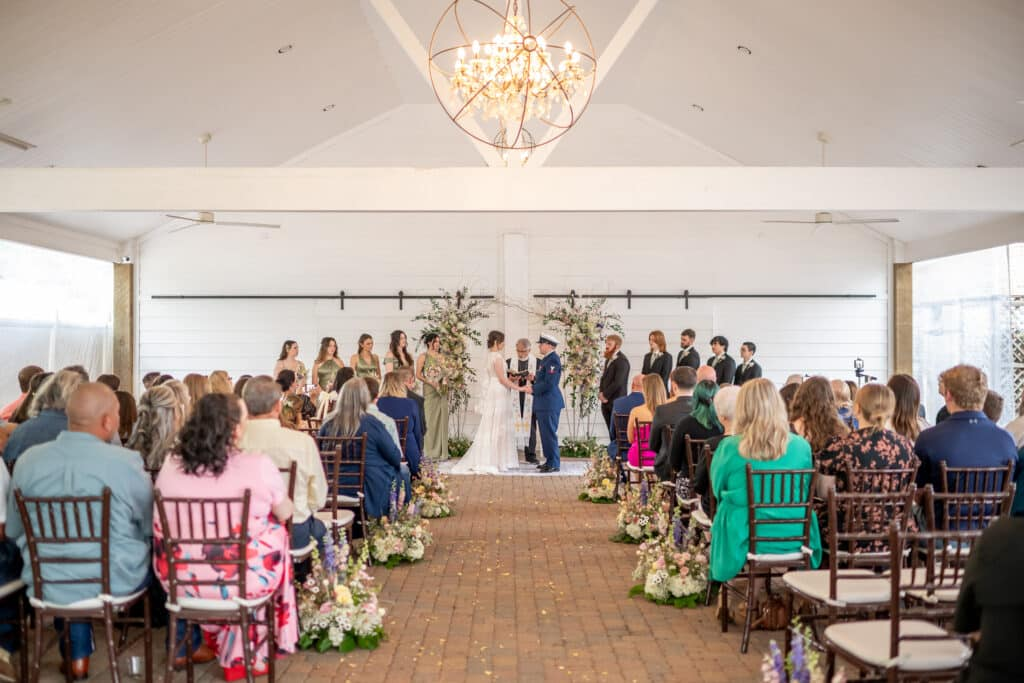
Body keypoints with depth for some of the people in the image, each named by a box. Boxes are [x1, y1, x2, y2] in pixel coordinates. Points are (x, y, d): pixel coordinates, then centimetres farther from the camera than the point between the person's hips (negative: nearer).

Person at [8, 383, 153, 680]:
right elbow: (150, 529, -4)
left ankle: (77, 656, 42)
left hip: (48, 585, 4)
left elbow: (14, 531, 7)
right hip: (114, 582, -3)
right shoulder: (126, 462, -18)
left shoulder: (28, 459, -7)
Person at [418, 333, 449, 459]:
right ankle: (429, 452, -1)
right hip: (429, 391, -5)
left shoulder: (441, 357, 16)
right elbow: (418, 374, -5)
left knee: (442, 419, 4)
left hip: (442, 391, 5)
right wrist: (430, 382, -16)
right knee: (430, 420, -6)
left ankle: (440, 451, 10)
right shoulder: (423, 356, 1)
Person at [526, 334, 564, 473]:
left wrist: (532, 389, -15)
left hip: (550, 403, -10)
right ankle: (550, 461, 22)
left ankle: (554, 464, 0)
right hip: (543, 403, 10)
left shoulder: (553, 360, -16)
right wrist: (535, 378, 6)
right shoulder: (546, 359, 15)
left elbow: (549, 382, -22)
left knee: (549, 433, -6)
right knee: (545, 433, 14)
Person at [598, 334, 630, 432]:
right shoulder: (608, 359, 16)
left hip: (616, 402, -8)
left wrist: (605, 394, -12)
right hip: (606, 401, 8)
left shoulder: (622, 361, -13)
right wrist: (601, 392, 4)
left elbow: (618, 382, -20)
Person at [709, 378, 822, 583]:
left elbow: (718, 491, 4)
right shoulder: (801, 446, -6)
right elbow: (806, 494, 9)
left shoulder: (729, 447, -11)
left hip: (744, 540, -2)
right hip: (794, 540, 2)